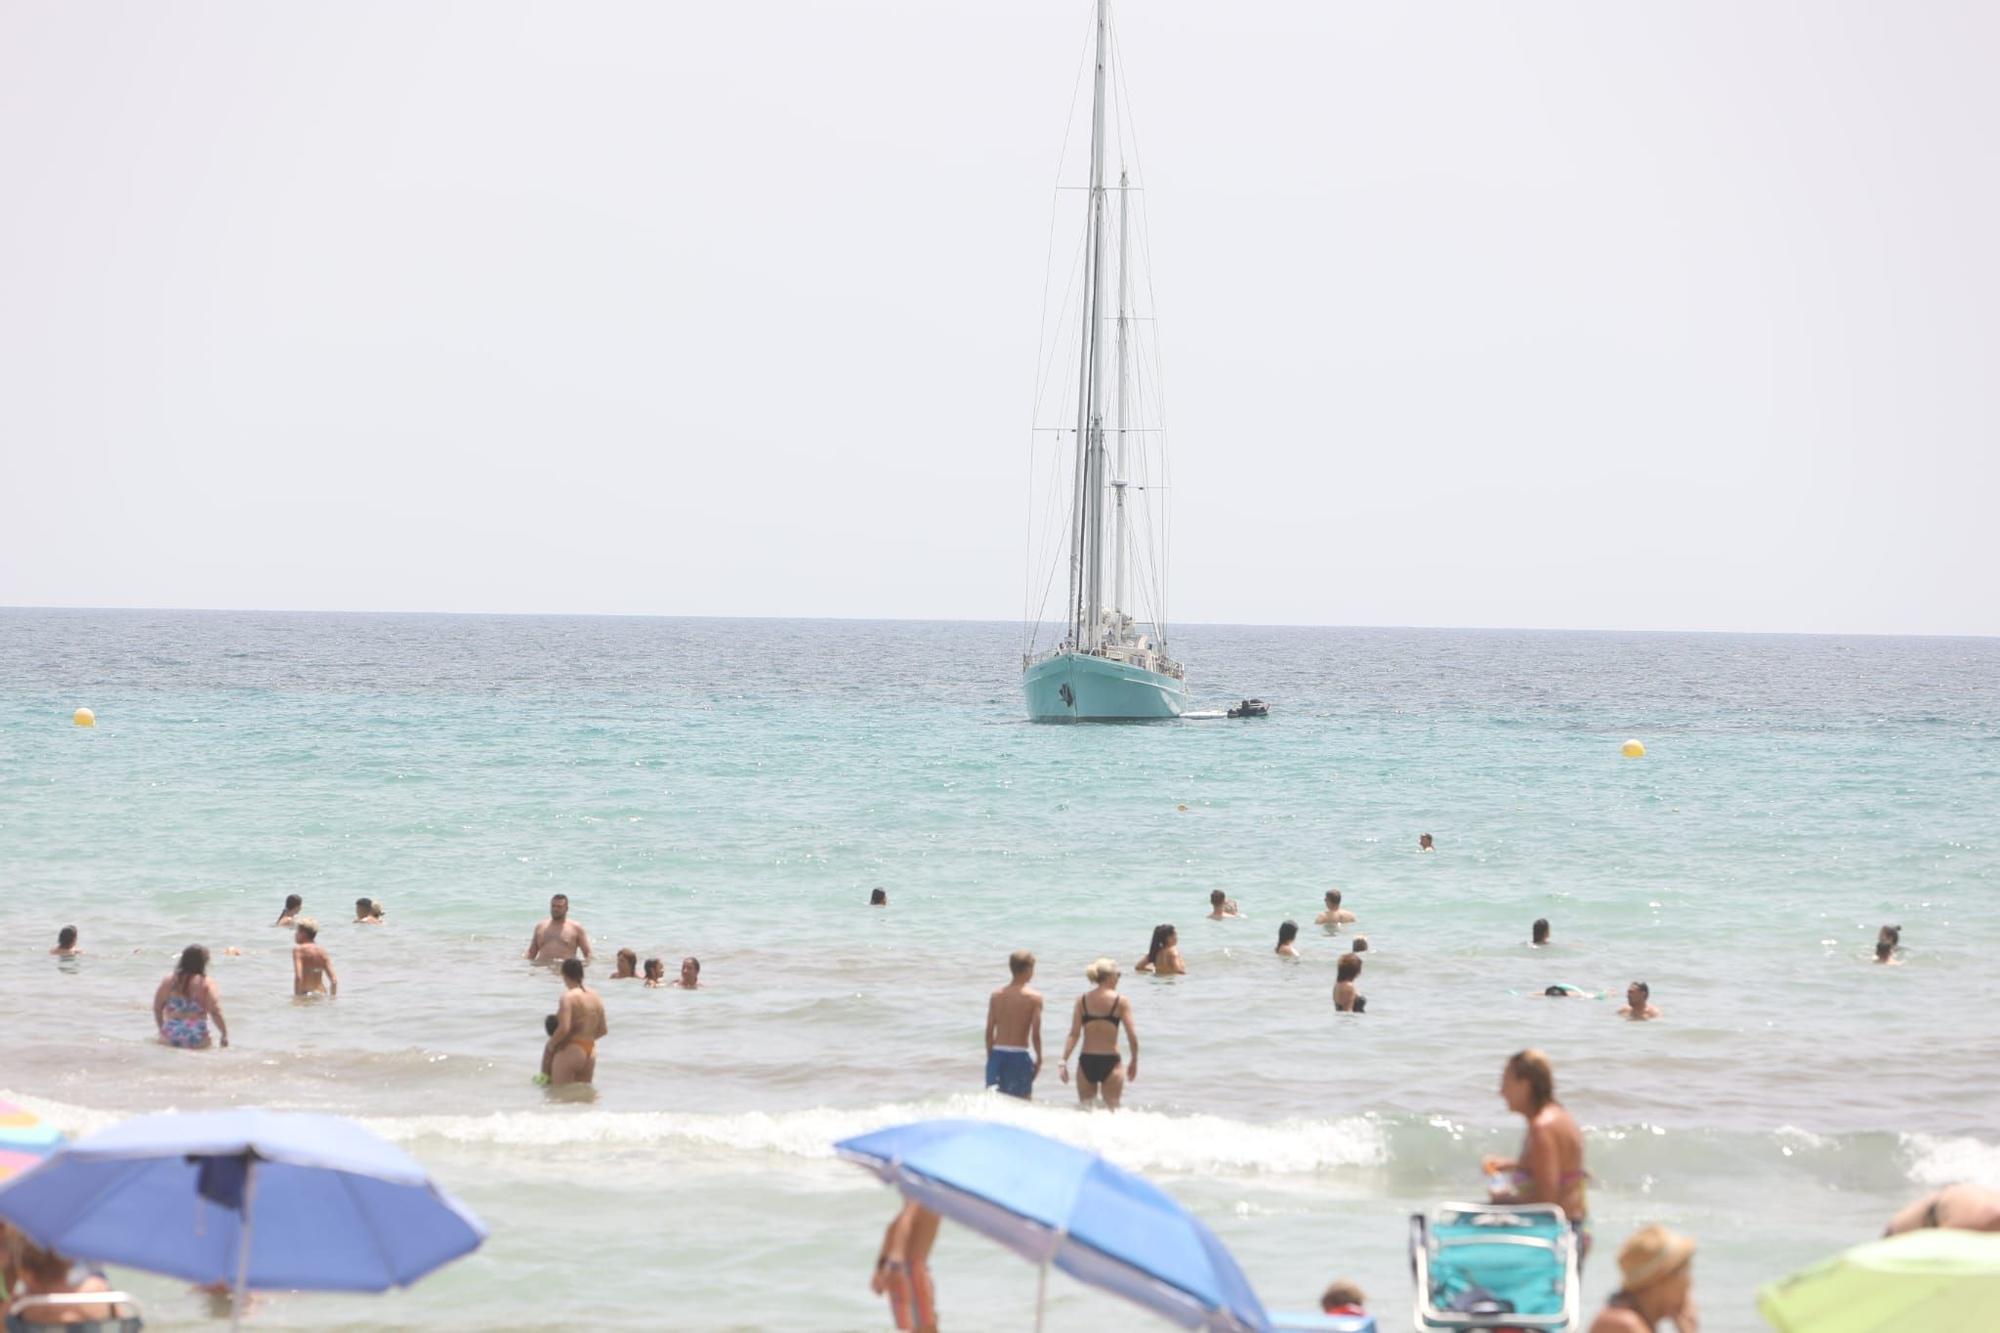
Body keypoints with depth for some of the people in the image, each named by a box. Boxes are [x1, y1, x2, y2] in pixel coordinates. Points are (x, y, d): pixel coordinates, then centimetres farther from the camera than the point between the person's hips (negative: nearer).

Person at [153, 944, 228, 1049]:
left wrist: (161, 1028, 25)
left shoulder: (169, 980, 5)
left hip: (169, 1039, 3)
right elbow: (215, 1012, -8)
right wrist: (225, 1035, 1)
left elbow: (157, 1008, 10)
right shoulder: (206, 983, -4)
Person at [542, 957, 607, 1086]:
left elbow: (564, 1028, -23)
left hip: (570, 1051, -7)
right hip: (590, 1052, 7)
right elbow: (603, 1030, 14)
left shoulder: (569, 997, -14)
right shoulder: (595, 996, 9)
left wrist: (551, 1045, -7)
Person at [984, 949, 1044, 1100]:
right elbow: (1035, 1033, -10)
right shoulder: (1034, 997, -7)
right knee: (1023, 1101, 6)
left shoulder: (996, 996, 4)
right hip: (1020, 1056, -3)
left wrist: (990, 1057, 14)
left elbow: (989, 1032, 3)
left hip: (998, 1054, 3)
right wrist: (1039, 1059, 2)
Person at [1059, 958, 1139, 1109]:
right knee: (1112, 1108, 5)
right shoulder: (1121, 1001, -4)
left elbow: (1074, 1034, -3)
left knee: (1085, 1109, 14)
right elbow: (1132, 1036, -6)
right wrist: (1134, 1062, 7)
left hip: (1086, 1061, 2)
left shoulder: (1082, 1000, 2)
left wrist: (1064, 1061, -3)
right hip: (1110, 1061, -2)